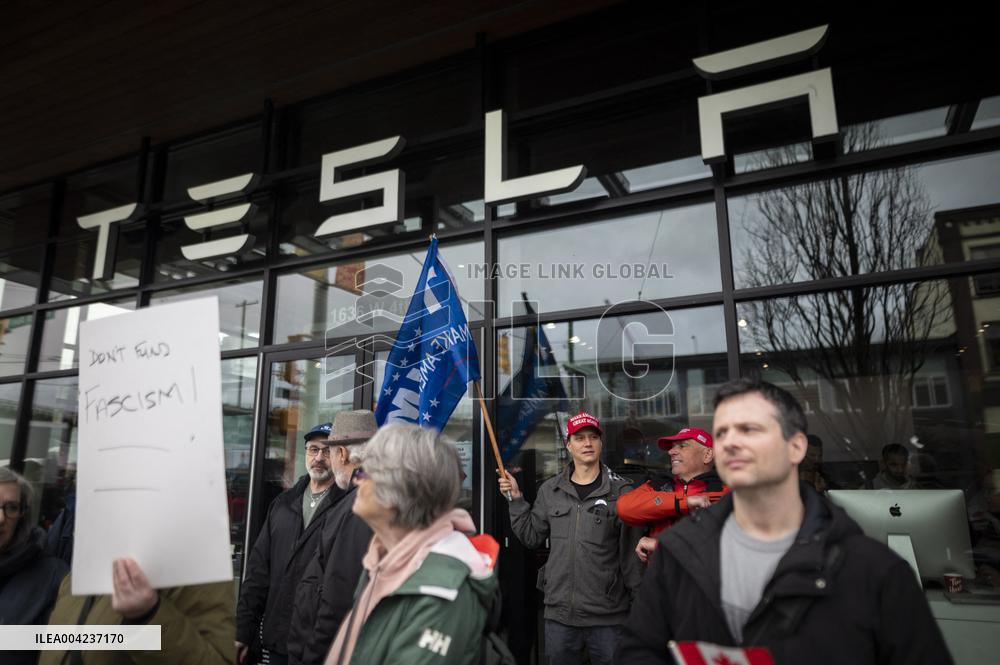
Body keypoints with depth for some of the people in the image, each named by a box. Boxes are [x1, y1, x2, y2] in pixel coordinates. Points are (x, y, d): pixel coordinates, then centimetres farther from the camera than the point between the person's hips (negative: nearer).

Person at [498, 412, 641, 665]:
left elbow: (632, 550, -4)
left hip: (607, 616, -3)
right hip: (559, 614, 3)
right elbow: (532, 537, 10)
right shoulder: (550, 490, 5)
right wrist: (516, 499, 2)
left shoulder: (621, 490, -5)